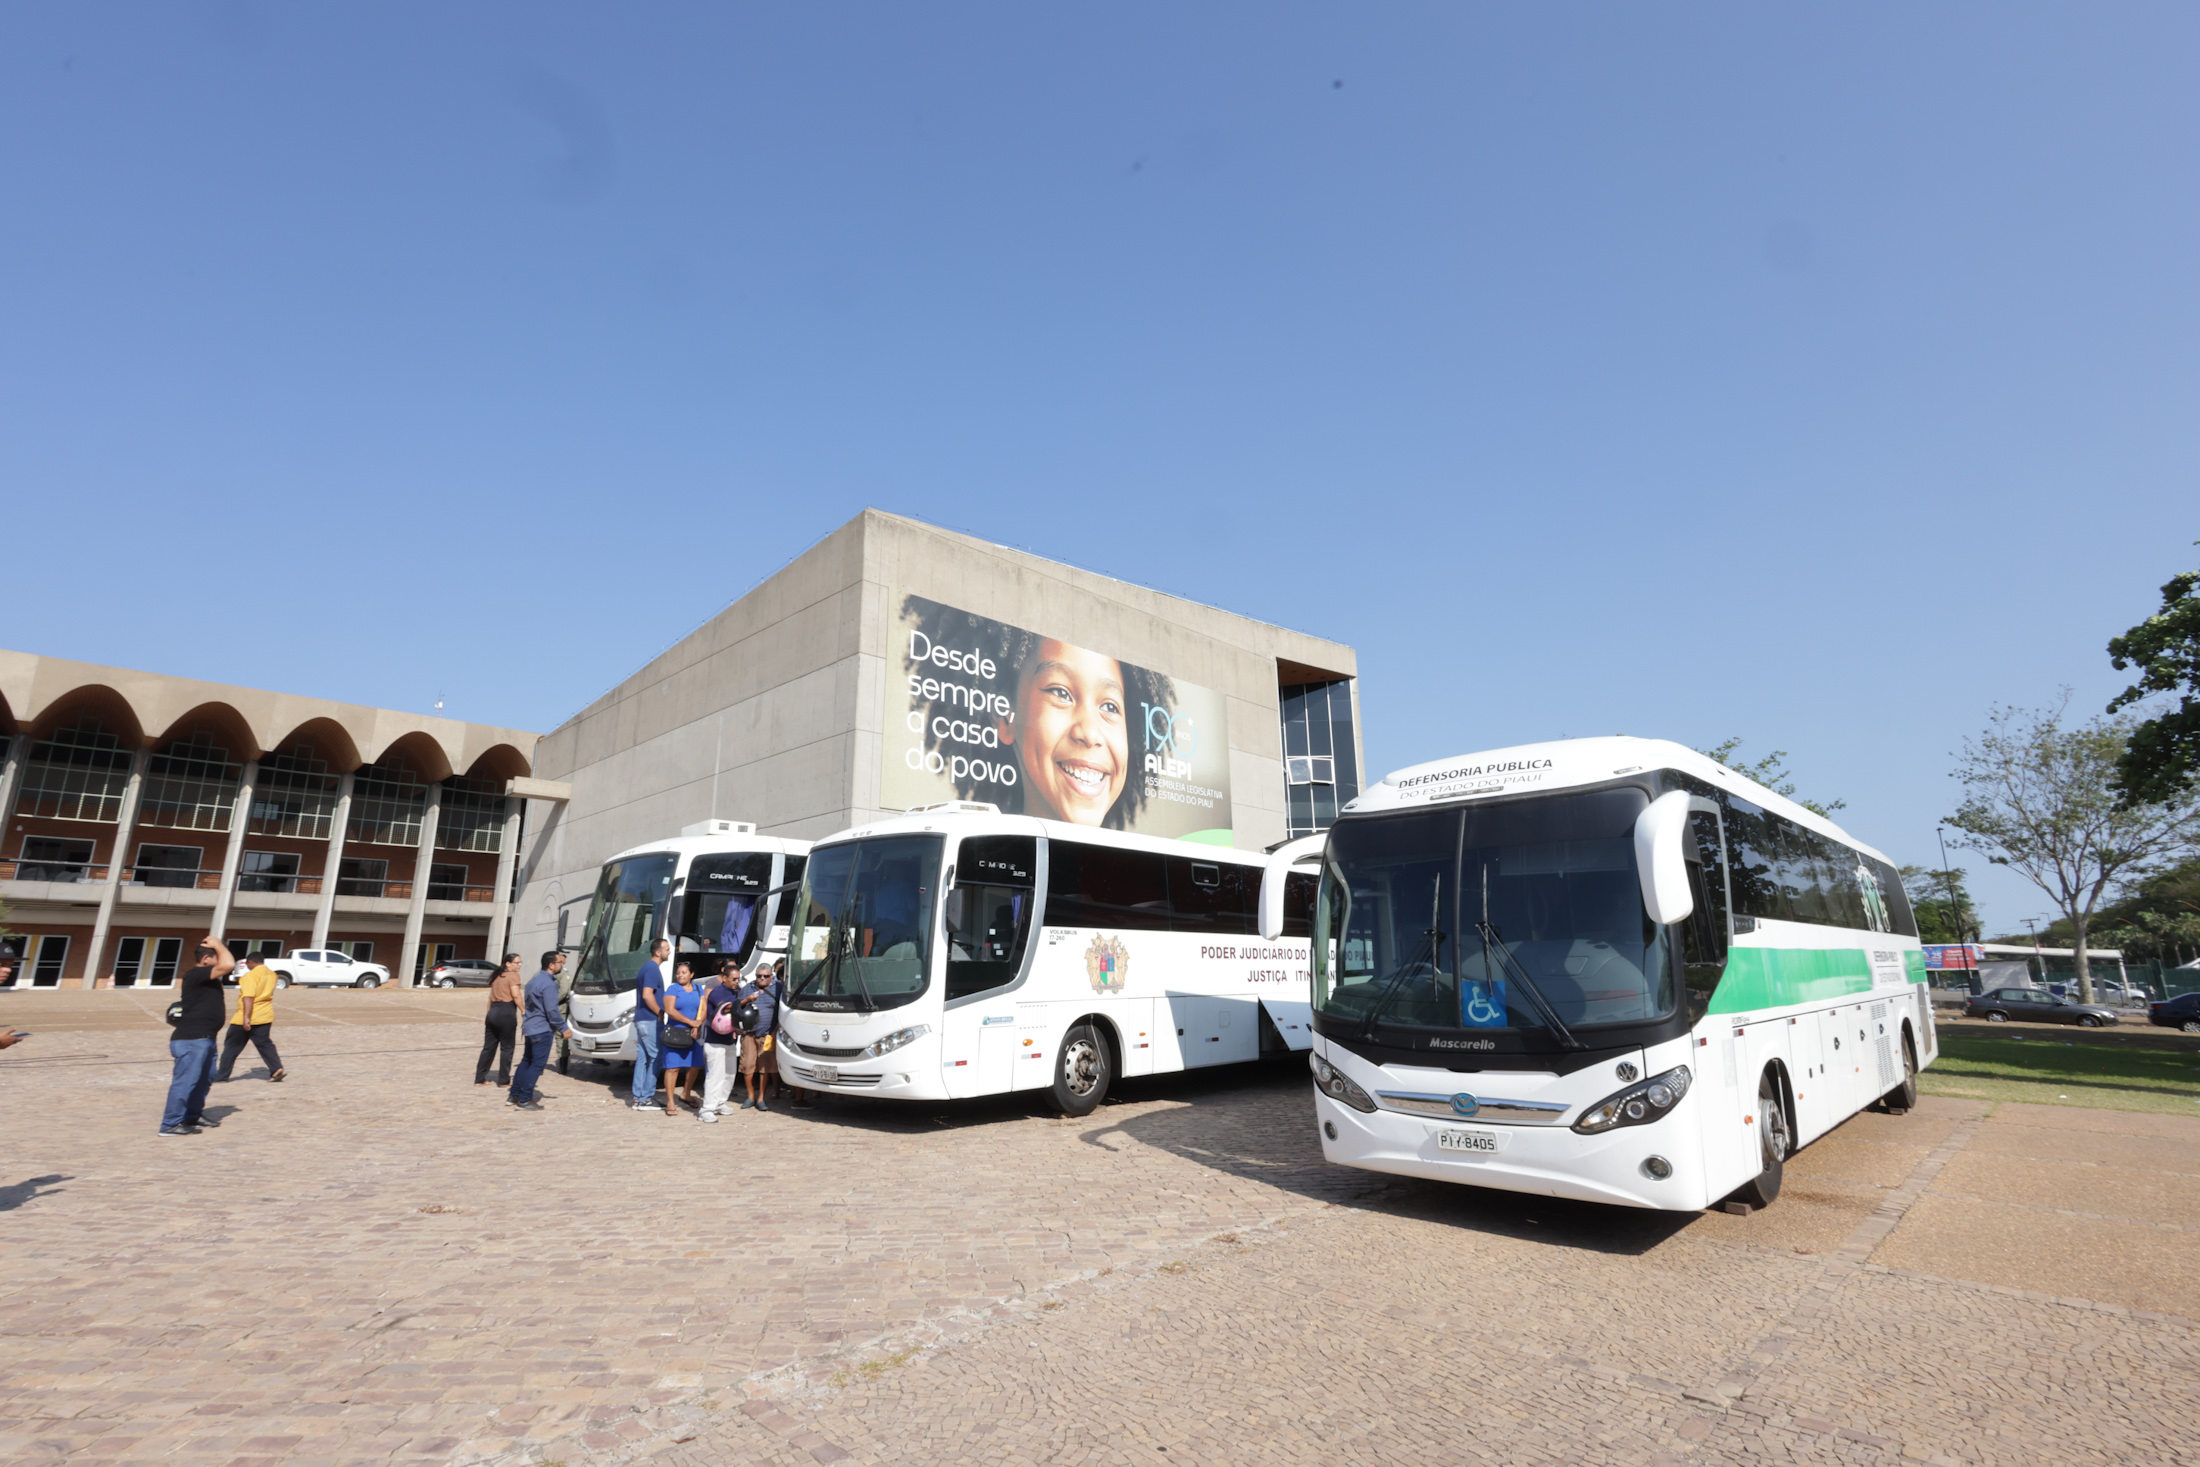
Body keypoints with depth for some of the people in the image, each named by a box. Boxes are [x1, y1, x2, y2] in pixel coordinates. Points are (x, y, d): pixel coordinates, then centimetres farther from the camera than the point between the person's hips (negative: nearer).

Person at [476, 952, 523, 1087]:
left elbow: (491, 997, 21)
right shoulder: (513, 976, -7)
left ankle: (480, 1078, 15)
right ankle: (504, 1080, 7)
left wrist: (489, 1013, 24)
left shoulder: (497, 976, 19)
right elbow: (516, 995, -18)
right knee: (506, 1048, 2)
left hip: (492, 1013, 8)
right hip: (506, 1014, -8)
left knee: (488, 1047, 13)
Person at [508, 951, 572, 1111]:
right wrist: (564, 1028, -12)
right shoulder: (549, 984, -19)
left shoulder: (534, 980, 12)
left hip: (529, 1027, 10)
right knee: (538, 1064, -3)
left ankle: (514, 1095, 25)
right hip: (542, 1029, -10)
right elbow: (552, 1010, -21)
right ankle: (525, 1099, -1)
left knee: (527, 1061, 19)